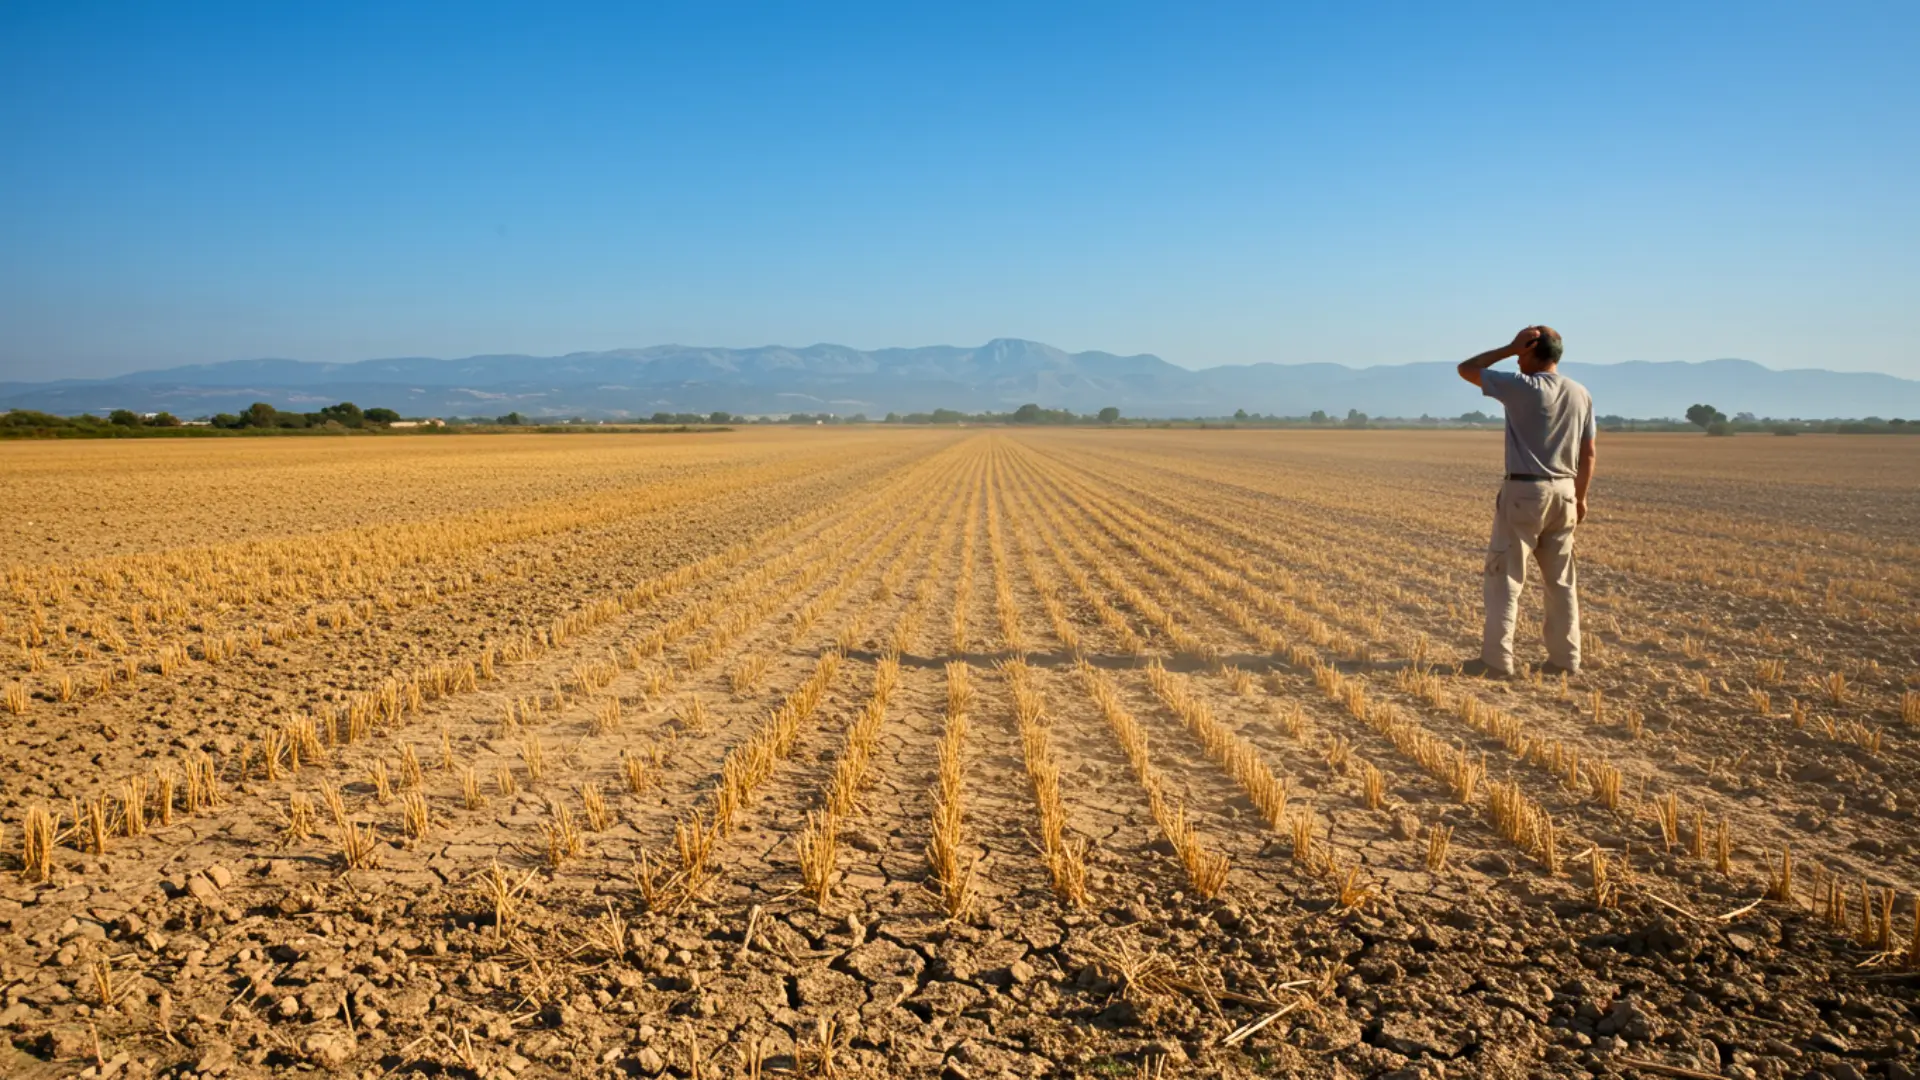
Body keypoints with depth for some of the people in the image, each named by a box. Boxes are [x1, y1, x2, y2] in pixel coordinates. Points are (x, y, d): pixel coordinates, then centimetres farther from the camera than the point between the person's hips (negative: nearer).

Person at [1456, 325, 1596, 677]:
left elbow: (1466, 369, -5)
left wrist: (1509, 348, -3)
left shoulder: (1522, 387, -12)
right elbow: (1588, 454, 9)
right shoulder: (1581, 394, 6)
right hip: (1563, 492, 6)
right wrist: (1580, 496, 18)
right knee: (1561, 580, 12)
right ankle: (1566, 658, 16)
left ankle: (1497, 659, -3)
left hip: (1524, 492, -6)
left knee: (1505, 577, -1)